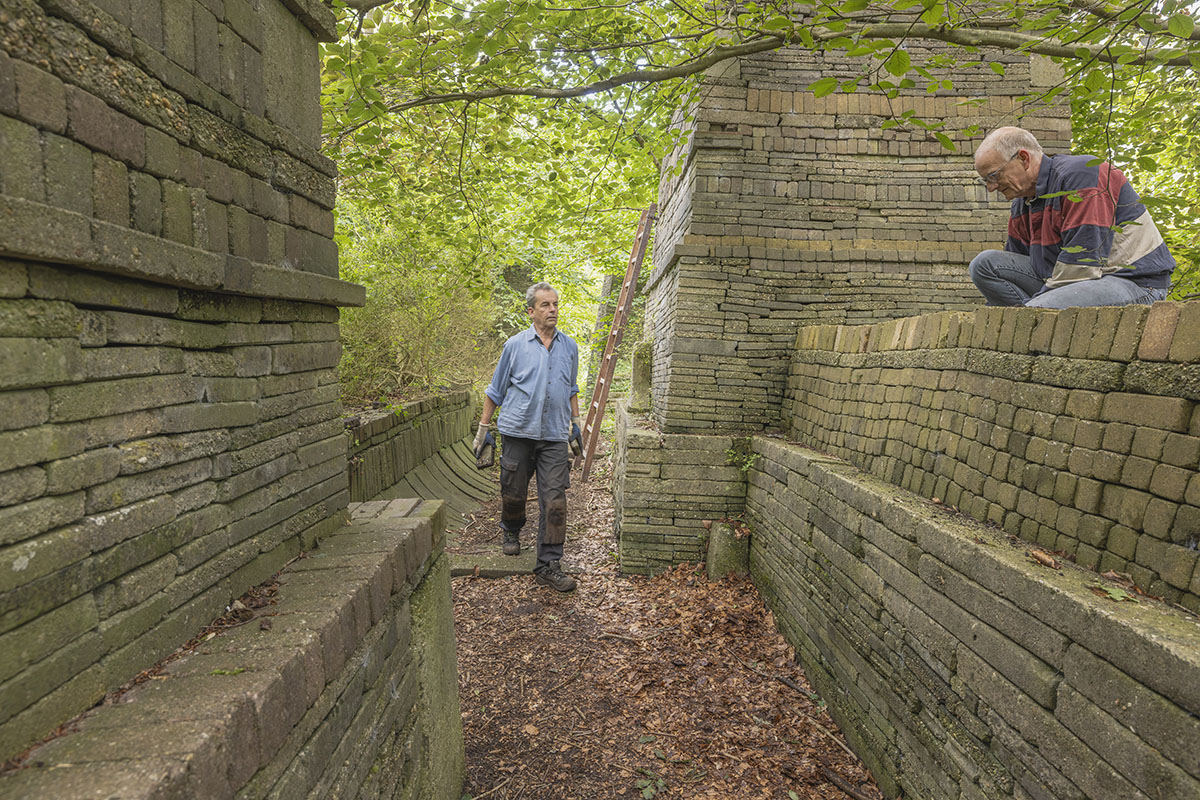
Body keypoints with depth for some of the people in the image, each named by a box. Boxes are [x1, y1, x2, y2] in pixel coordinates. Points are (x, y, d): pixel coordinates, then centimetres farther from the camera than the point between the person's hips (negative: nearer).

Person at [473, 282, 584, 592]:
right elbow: (495, 390, 8)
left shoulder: (569, 346, 10)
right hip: (518, 432, -1)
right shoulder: (515, 345, 1)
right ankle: (511, 531, 42)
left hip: (554, 437, 2)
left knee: (554, 501, -4)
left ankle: (548, 565, 6)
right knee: (513, 494, 9)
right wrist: (483, 429, 7)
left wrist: (576, 425, 18)